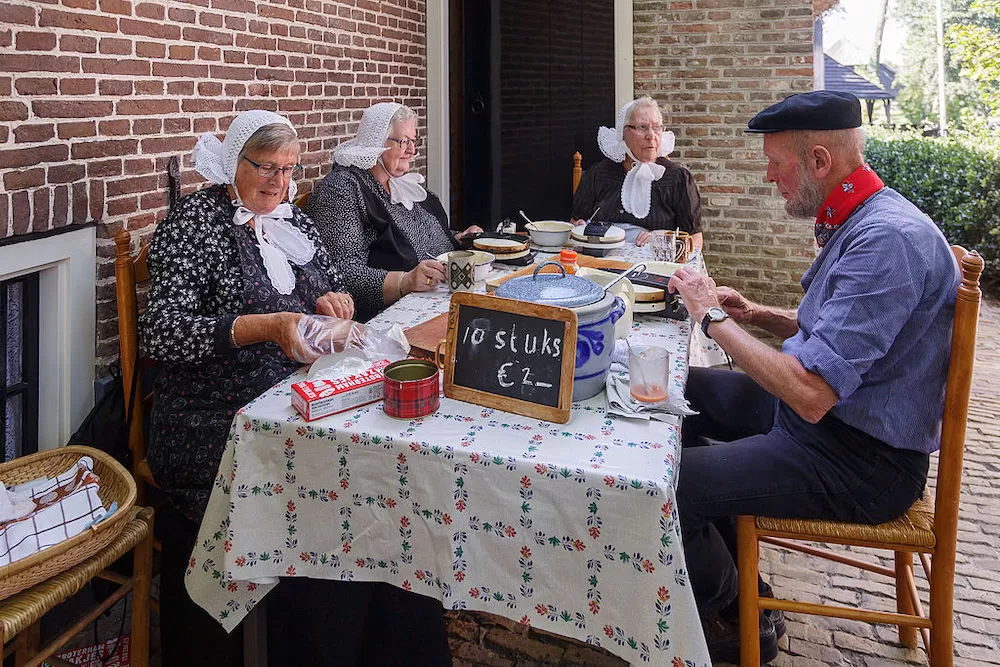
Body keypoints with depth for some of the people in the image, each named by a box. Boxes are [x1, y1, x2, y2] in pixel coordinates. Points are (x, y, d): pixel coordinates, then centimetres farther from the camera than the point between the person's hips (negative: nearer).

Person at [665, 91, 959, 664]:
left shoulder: (887, 240, -27)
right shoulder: (856, 220, 7)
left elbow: (811, 395, -32)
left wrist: (714, 317, -20)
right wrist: (758, 314, 4)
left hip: (860, 461, -11)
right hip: (827, 416, 11)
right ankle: (732, 572, 24)